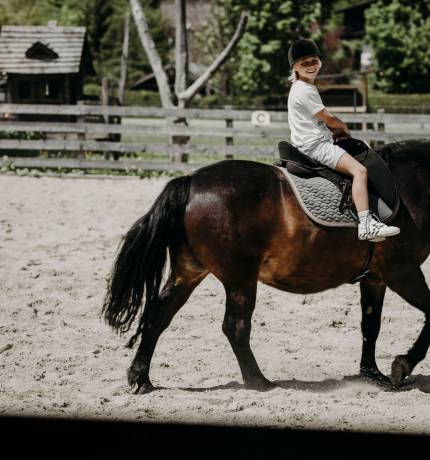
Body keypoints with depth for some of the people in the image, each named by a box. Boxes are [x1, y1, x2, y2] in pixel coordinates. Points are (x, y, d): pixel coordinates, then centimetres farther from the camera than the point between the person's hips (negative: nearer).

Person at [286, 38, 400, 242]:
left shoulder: (306, 88, 19)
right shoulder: (305, 91, -15)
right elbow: (328, 119, -11)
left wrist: (335, 130, 5)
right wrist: (343, 128, 8)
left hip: (315, 144, 11)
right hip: (314, 145, -11)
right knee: (359, 170, -24)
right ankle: (366, 225, -35)